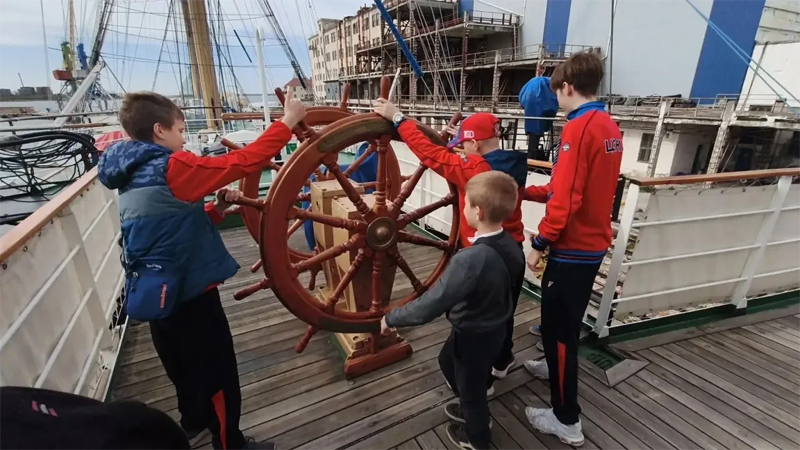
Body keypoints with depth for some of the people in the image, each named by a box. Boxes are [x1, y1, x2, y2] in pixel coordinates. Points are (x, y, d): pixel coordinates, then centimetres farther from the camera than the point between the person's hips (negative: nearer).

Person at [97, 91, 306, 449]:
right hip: (190, 295, -9)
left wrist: (216, 208, 3)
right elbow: (244, 162, -25)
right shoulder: (172, 168, -19)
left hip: (158, 297, 9)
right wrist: (287, 121, -18)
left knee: (186, 371, 29)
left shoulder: (133, 180, 10)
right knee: (218, 375, 9)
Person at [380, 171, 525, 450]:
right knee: (448, 361, 31)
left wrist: (391, 318, -20)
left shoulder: (470, 259, -38)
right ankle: (471, 409, 55)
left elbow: (430, 305, -34)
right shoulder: (510, 245, -11)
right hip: (496, 327, 8)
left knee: (470, 385, 21)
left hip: (474, 336, -8)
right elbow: (513, 277, 7)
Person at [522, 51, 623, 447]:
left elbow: (566, 198, -25)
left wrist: (540, 243, -15)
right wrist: (529, 192, 18)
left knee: (559, 326, 4)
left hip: (572, 247, -9)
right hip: (593, 243, 9)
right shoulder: (609, 127, 10)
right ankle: (555, 366, 50)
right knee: (564, 319, 27)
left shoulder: (578, 128, -19)